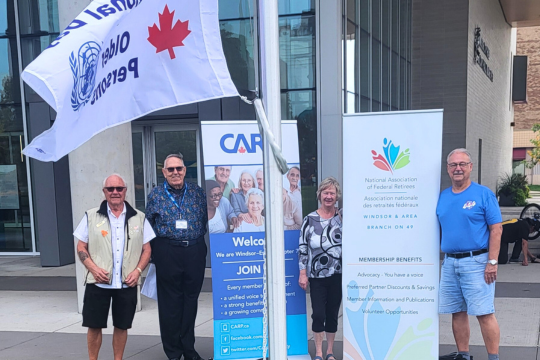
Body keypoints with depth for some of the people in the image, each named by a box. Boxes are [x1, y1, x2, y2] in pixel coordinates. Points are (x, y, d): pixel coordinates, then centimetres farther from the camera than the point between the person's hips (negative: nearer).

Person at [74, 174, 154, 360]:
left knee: (121, 326, 10)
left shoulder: (139, 218, 6)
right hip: (98, 282, -1)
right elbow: (81, 247, 3)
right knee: (94, 325, 5)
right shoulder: (91, 216, 3)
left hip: (127, 283, 1)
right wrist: (94, 268, -12)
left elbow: (146, 249, 8)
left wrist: (138, 270, -8)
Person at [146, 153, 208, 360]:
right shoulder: (156, 194, 3)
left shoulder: (197, 192, 7)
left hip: (195, 252, 2)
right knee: (170, 303, 4)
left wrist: (201, 246, 5)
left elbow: (207, 220, 12)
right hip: (167, 253, -2)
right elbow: (148, 226, 8)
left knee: (191, 300, 10)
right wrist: (151, 252, 4)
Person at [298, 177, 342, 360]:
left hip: (337, 275, 1)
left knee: (333, 314, 11)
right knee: (318, 314, 1)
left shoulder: (342, 217, 0)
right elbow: (302, 248, -2)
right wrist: (303, 273, -5)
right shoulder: (310, 219, -4)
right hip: (316, 276, -1)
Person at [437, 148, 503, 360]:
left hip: (475, 261, -5)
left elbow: (496, 229, -7)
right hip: (449, 262, 5)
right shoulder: (442, 197, 11)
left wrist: (492, 262, -13)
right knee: (457, 313, 11)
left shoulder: (483, 194, -3)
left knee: (484, 313, -5)